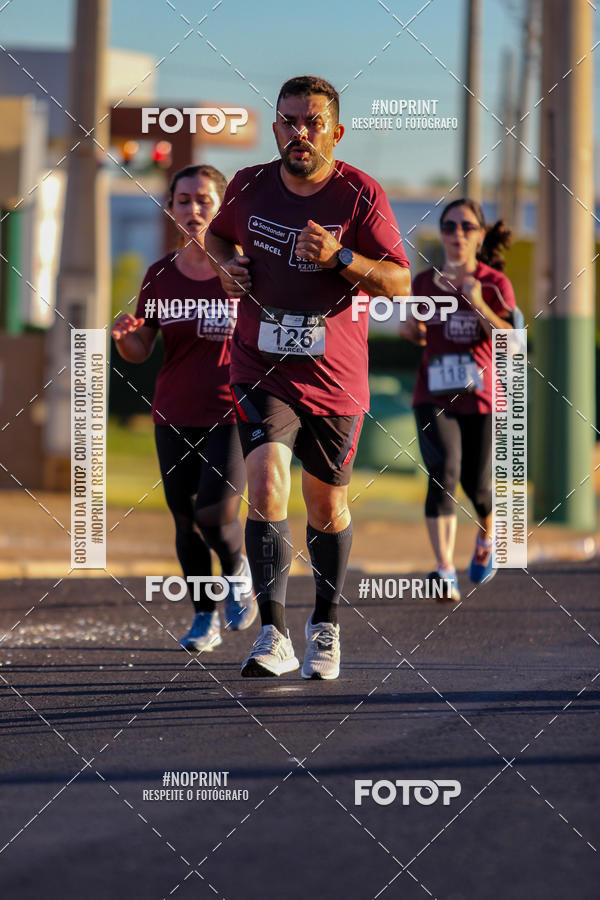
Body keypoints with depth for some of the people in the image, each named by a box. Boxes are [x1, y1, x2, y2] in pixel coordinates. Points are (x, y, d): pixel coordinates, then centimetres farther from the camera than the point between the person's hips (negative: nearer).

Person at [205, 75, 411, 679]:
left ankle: (326, 627, 34)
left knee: (326, 506, 12)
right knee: (266, 485, -20)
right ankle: (273, 637, -21)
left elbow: (399, 283, -11)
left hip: (334, 379, 0)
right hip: (262, 372, 0)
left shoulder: (361, 195, -8)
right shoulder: (249, 186, -1)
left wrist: (339, 256, -26)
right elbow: (217, 234, 22)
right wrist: (226, 264, 0)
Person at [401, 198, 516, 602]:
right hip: (434, 398, 1)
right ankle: (446, 573, -27)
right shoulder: (424, 282, 6)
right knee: (443, 474, -19)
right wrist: (411, 329, -1)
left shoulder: (495, 283, -2)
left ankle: (486, 539, 40)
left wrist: (479, 306, -25)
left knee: (477, 485, 3)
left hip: (481, 399, -1)